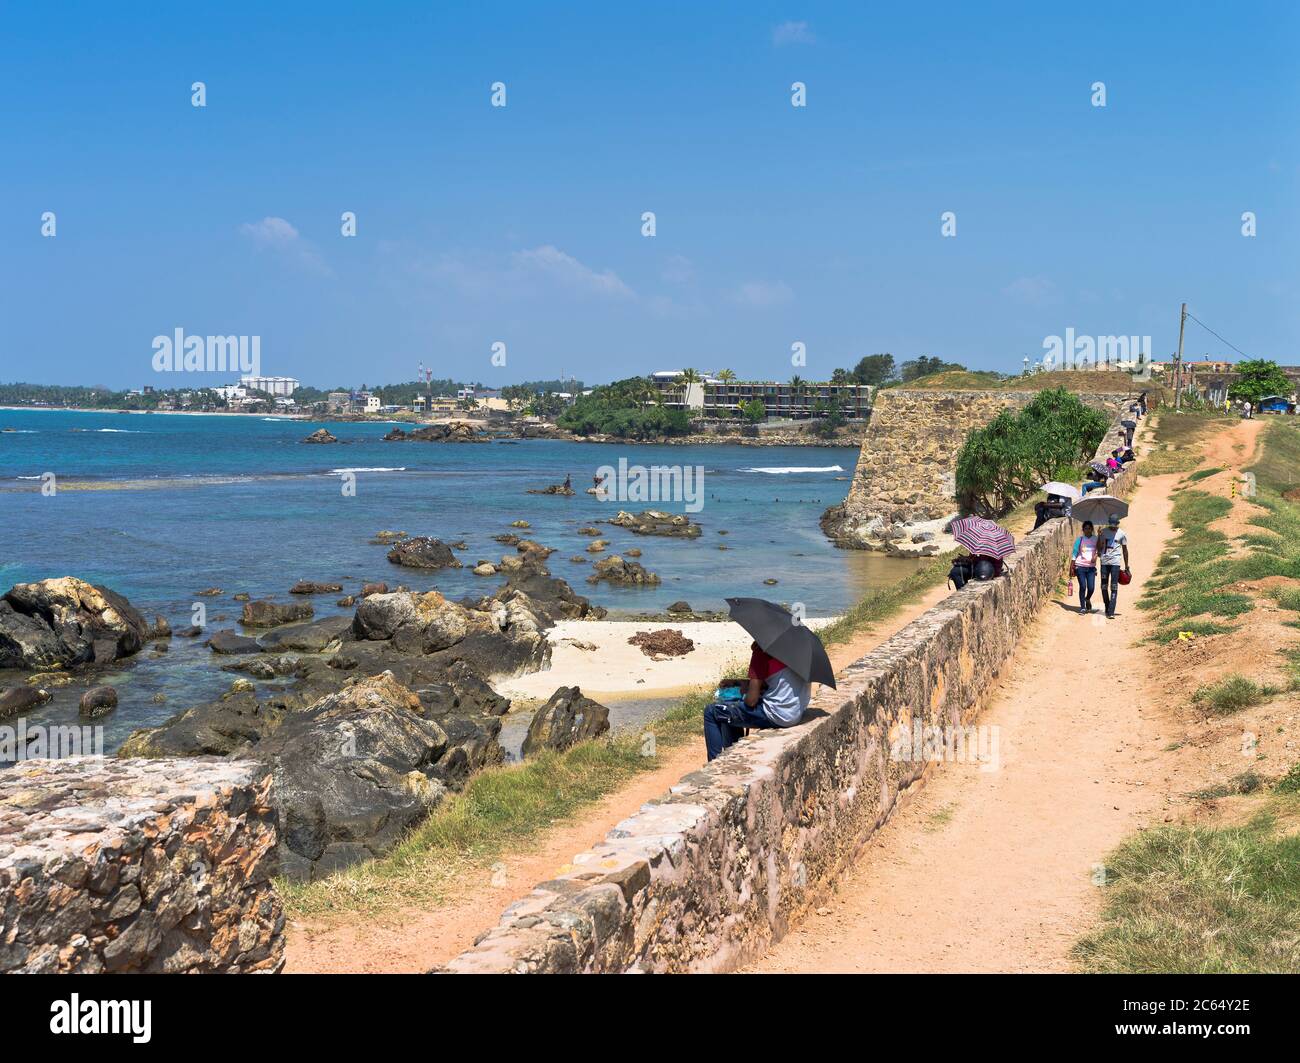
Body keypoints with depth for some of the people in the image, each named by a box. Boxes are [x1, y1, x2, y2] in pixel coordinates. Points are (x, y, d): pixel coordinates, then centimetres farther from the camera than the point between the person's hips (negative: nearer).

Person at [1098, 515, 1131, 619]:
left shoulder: (1121, 534, 1)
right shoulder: (1104, 532, 6)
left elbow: (1125, 550, 6)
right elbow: (1099, 548, 8)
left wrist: (1126, 567, 6)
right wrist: (1099, 537, -11)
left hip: (1116, 563, -3)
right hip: (1104, 562, 3)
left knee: (1114, 588, -8)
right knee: (1104, 587, 5)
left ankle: (1111, 612, -12)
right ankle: (1107, 609, 20)